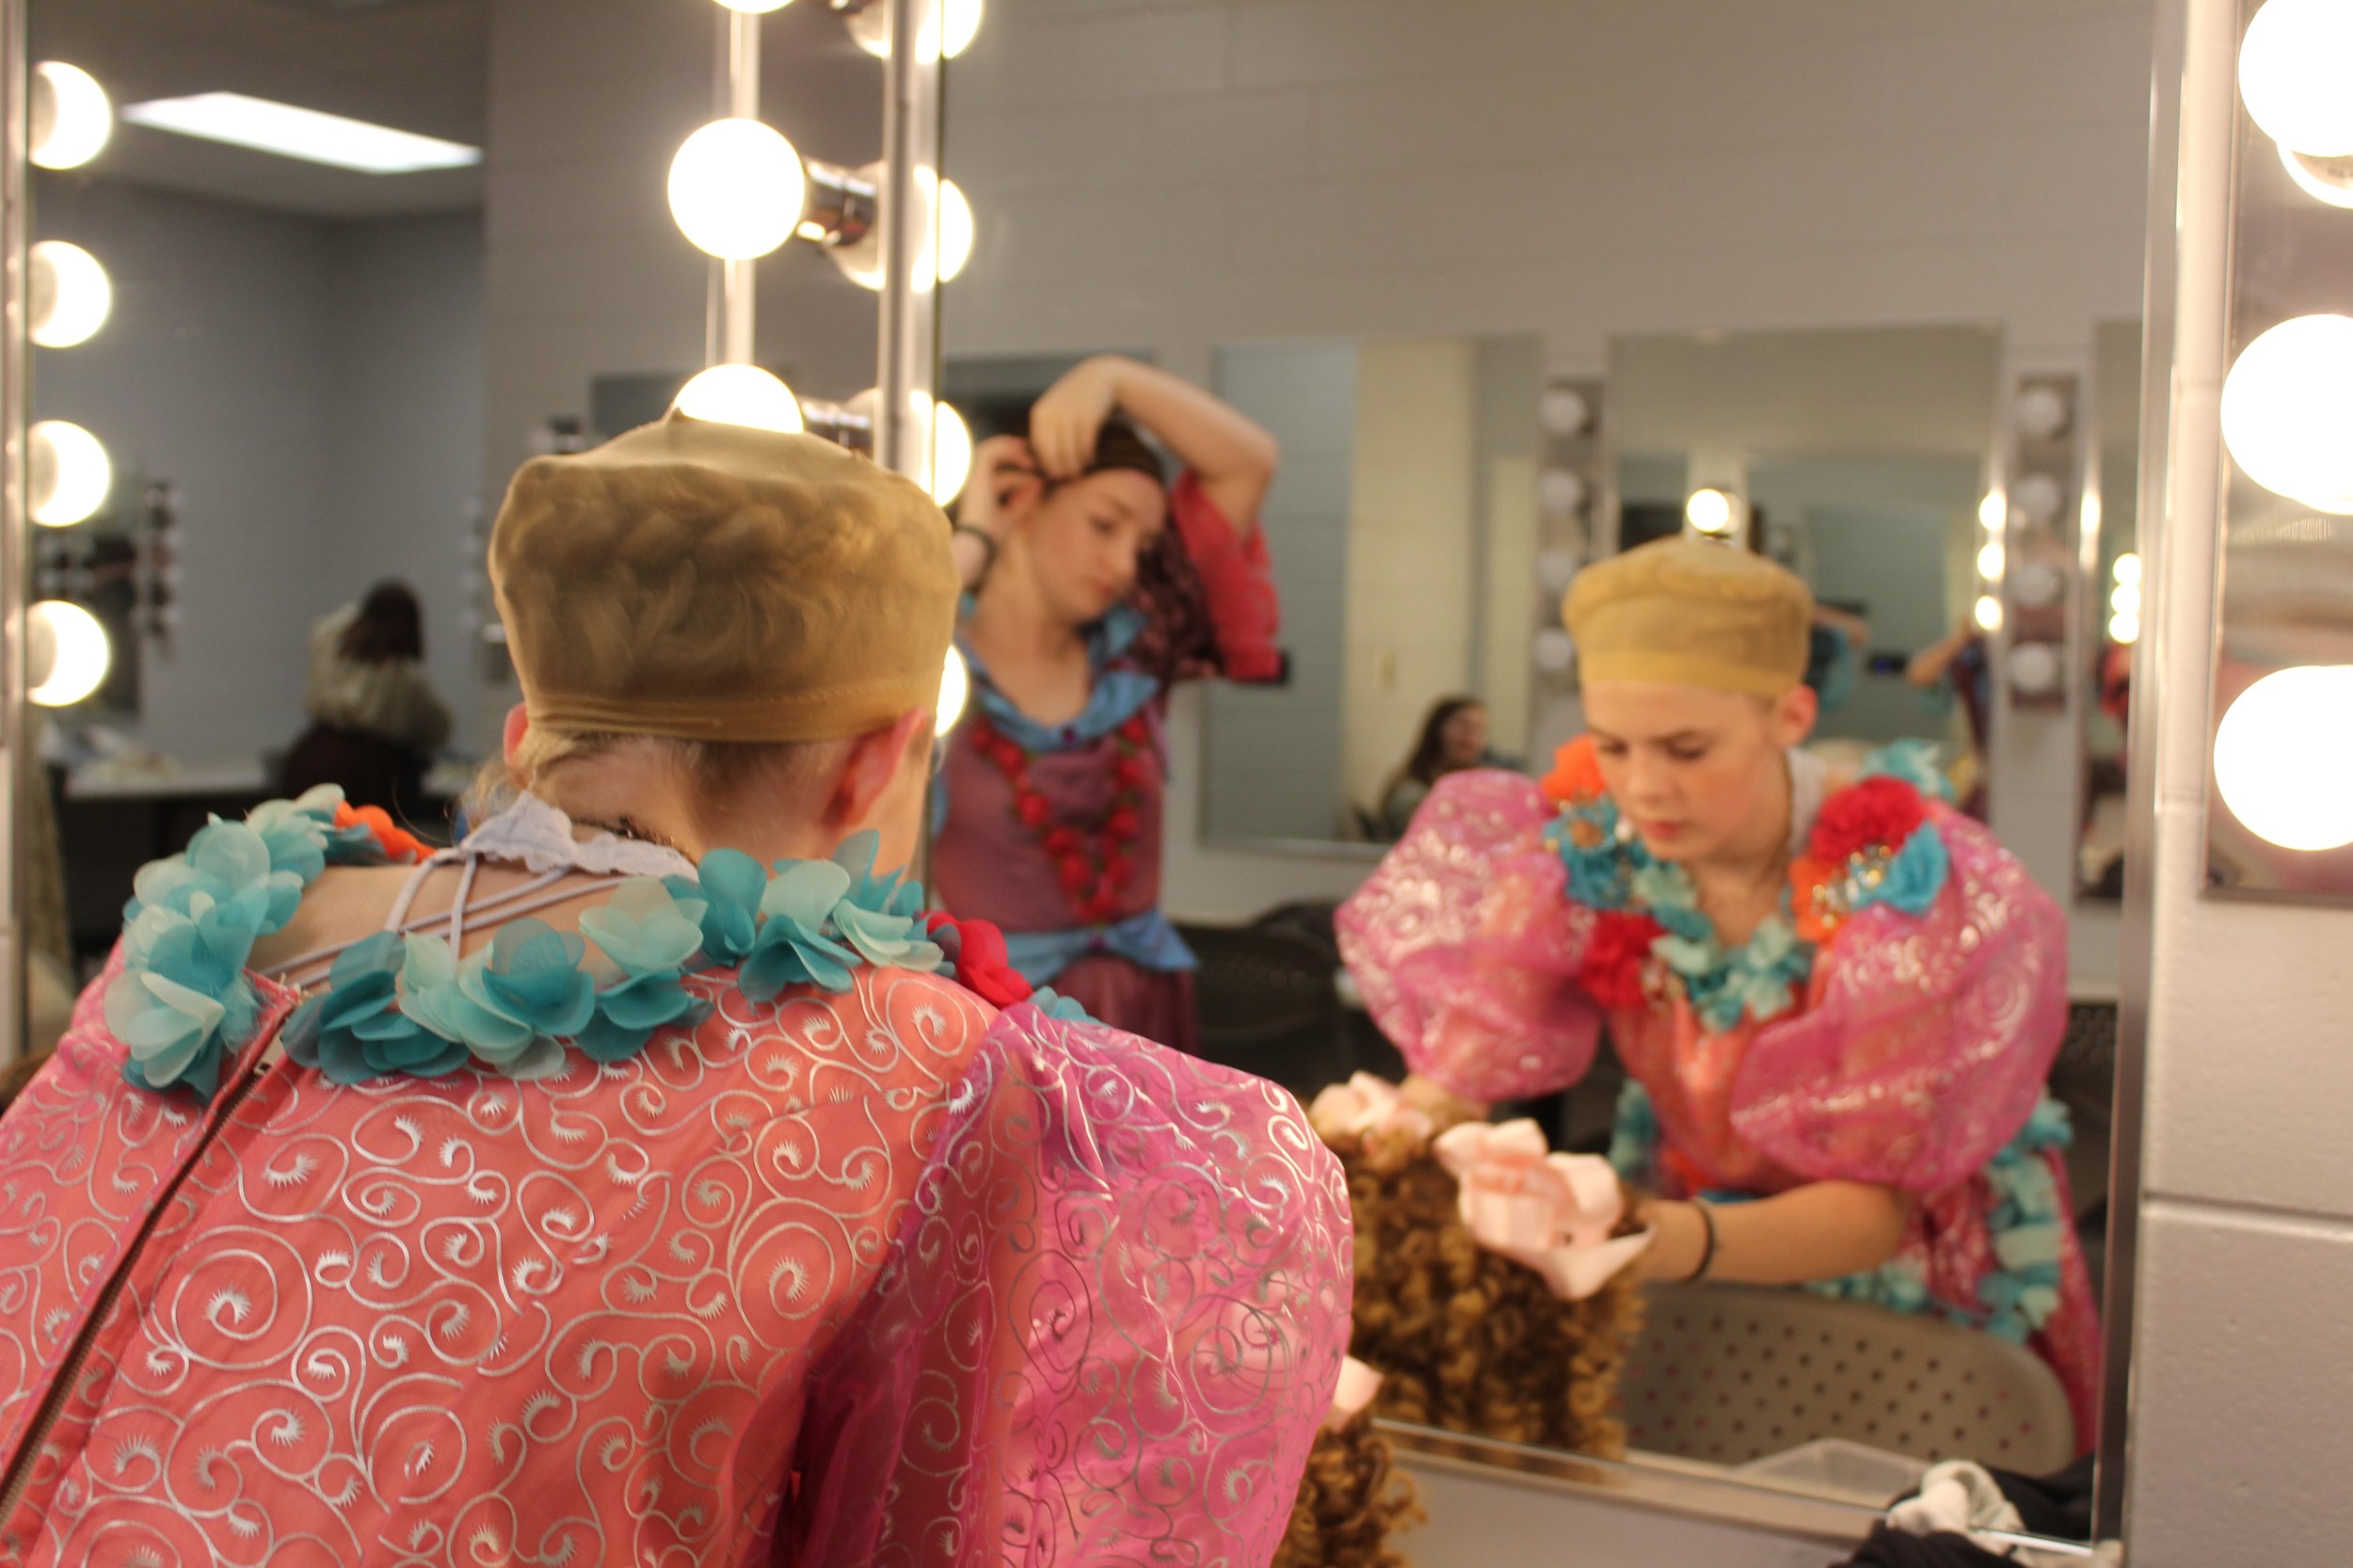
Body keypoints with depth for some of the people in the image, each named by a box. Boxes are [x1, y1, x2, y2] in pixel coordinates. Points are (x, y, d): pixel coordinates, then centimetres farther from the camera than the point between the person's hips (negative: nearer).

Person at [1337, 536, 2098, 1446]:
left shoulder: (1907, 883, -21)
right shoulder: (1590, 841, -12)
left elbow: (1876, 1208, -23)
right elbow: (1459, 1068, -16)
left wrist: (1681, 1243, -43)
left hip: (1922, 1316, -3)